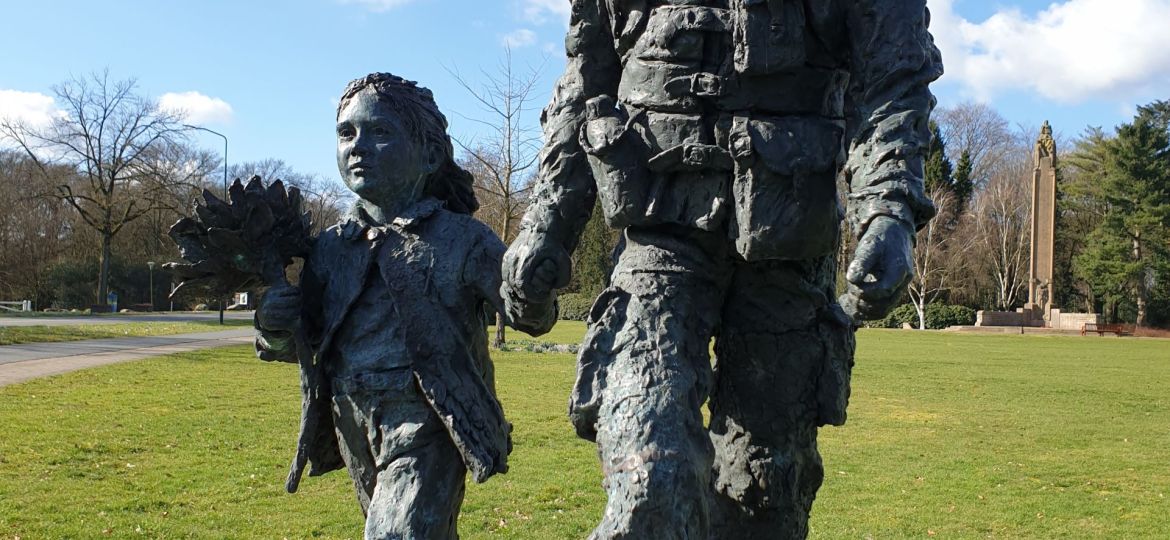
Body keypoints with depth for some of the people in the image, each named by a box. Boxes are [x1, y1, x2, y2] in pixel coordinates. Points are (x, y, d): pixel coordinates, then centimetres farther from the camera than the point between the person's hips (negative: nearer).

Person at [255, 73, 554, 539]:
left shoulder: (462, 240, -8)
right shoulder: (331, 247, 5)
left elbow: (534, 316, -11)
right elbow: (294, 344, 13)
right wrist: (273, 325, -11)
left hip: (428, 432, -5)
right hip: (354, 433, 6)